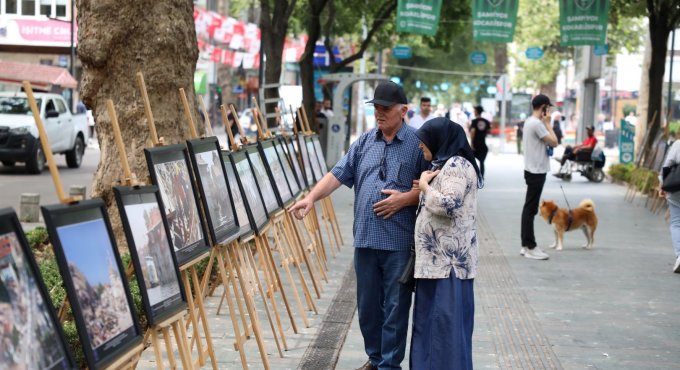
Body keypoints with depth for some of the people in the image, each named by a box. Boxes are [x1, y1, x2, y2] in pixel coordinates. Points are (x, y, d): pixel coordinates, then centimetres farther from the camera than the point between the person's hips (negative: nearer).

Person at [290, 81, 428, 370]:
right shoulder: (365, 142, 10)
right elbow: (338, 174, 6)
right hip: (366, 238, 5)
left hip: (399, 241, -5)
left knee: (395, 306, 2)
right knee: (367, 303, 14)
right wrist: (311, 197, -7)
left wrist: (404, 199, -16)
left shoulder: (417, 143, -4)